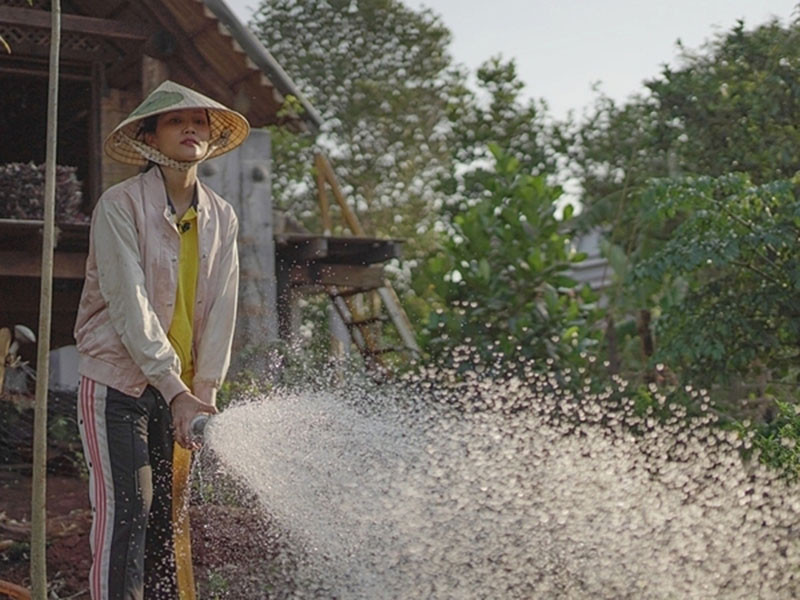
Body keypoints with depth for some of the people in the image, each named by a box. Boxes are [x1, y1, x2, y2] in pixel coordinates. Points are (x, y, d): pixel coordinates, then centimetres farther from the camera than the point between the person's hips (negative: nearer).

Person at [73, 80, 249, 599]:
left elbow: (221, 310, 2)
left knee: (173, 513, 7)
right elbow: (130, 308, -18)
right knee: (126, 507, -11)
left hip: (180, 388, 5)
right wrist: (176, 393, -24)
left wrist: (204, 395, -7)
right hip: (117, 381, -5)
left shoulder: (221, 217, 6)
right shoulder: (120, 206, -11)